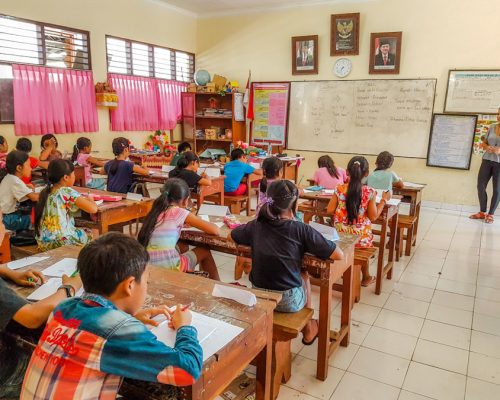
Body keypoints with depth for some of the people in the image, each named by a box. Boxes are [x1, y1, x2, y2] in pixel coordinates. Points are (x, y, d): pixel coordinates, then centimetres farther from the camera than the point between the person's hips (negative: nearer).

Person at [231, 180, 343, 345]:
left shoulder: (255, 226, -6)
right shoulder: (300, 229, -17)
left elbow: (231, 235, 15)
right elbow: (339, 255, -14)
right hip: (288, 301, -4)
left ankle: (308, 330, 47)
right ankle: (308, 330, 48)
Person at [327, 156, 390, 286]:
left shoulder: (339, 189, -9)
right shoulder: (370, 192, -13)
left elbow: (330, 210, -5)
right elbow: (373, 217, -7)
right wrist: (384, 200, 5)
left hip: (340, 234, 2)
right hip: (361, 236, -1)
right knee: (365, 241, 29)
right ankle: (366, 277, 44)